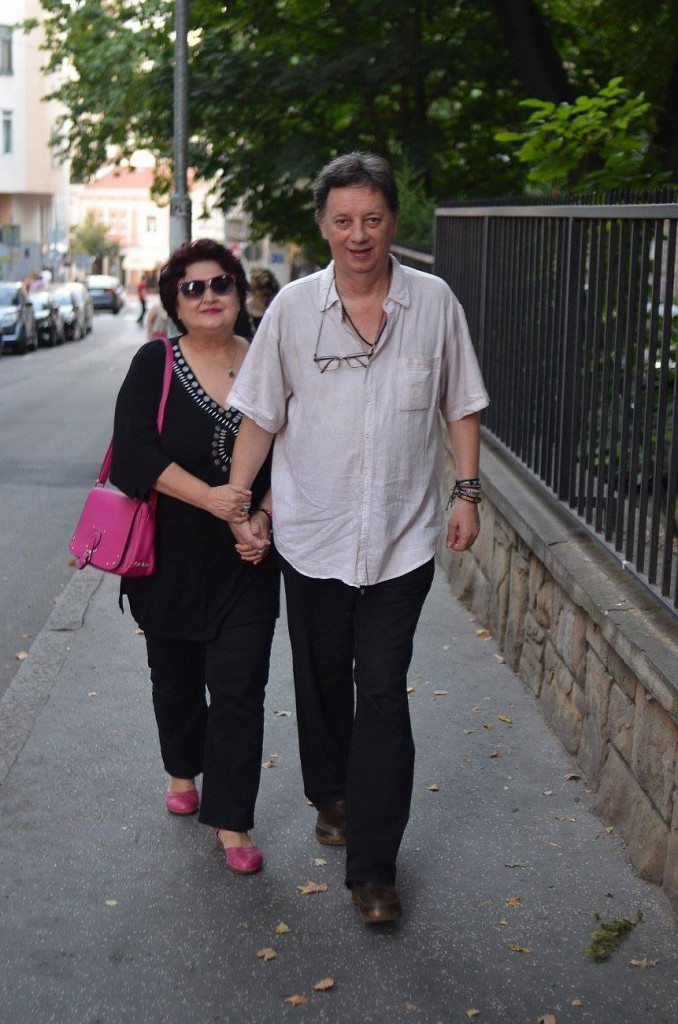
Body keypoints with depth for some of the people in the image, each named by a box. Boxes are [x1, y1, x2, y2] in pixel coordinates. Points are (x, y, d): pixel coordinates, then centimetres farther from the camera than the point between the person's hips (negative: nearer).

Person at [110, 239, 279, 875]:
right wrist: (210, 498, -21)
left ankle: (231, 821, 8)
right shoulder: (155, 364, -3)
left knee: (239, 688, -2)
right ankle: (183, 770, 44)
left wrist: (262, 517, -13)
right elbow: (133, 452, -13)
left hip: (246, 561, 0)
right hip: (170, 558, 0)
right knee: (176, 675, 17)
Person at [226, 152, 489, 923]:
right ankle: (331, 797, 42)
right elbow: (260, 414, 1)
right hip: (312, 533, 1)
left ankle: (373, 867, 3)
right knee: (322, 680, 16)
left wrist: (466, 492, 1)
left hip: (402, 536, -1)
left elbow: (460, 404, 7)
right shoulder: (293, 307, -4)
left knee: (382, 693, -4)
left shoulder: (434, 302, -3)